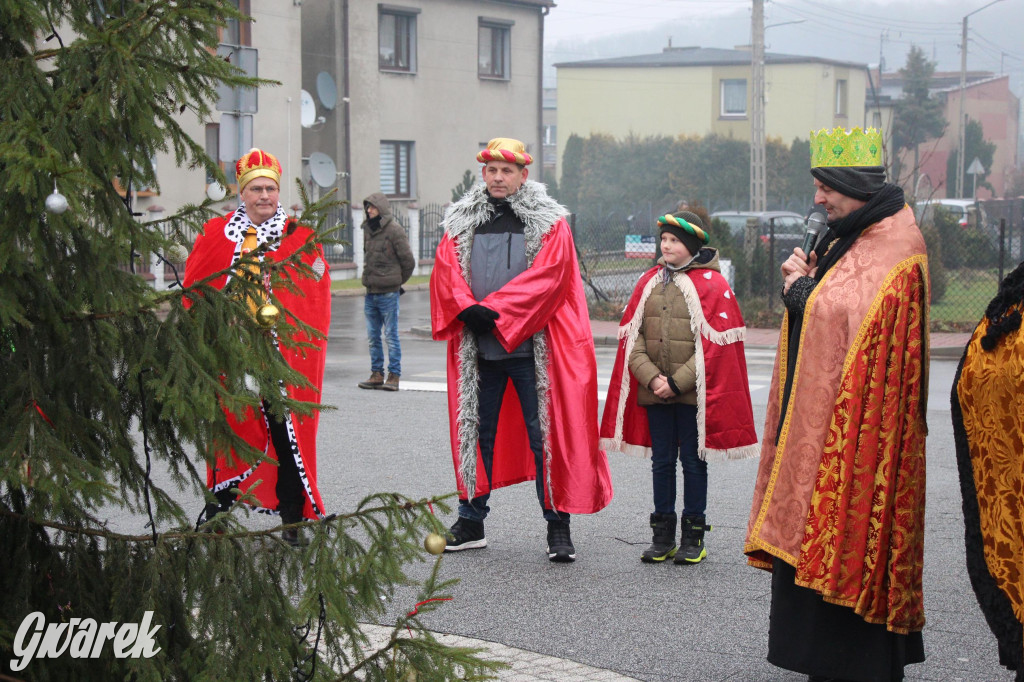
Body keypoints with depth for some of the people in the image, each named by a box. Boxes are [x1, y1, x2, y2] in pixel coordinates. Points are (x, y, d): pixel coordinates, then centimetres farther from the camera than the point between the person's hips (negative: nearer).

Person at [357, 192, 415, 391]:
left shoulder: (394, 230, -8)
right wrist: (369, 277, 15)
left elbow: (408, 261, -5)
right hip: (370, 293, 7)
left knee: (391, 335, -2)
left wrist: (397, 281, 6)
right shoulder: (367, 229, 11)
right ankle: (377, 374, 16)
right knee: (373, 336, 9)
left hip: (388, 293, -7)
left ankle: (394, 375, 3)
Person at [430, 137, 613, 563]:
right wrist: (468, 310, -14)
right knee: (477, 431, 10)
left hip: (530, 346, -3)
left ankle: (558, 526, 3)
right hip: (478, 347, 4)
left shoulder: (549, 222, 1)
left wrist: (494, 310, -16)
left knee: (544, 432, -3)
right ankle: (471, 521, 19)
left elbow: (548, 275, -11)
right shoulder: (462, 221, 12)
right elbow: (446, 273, 5)